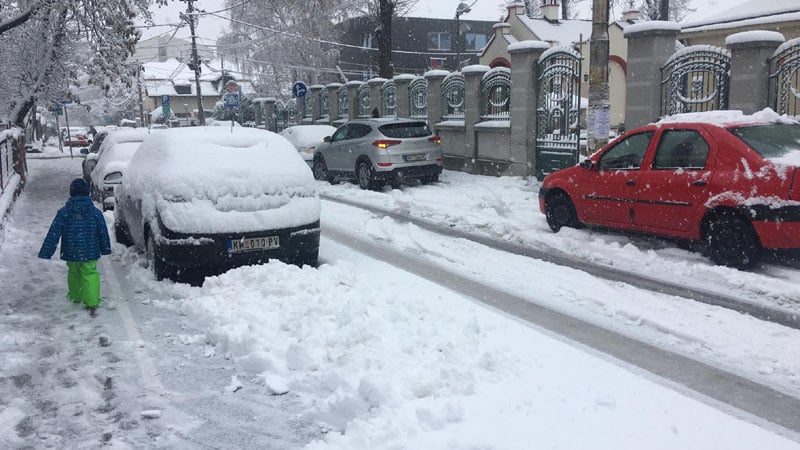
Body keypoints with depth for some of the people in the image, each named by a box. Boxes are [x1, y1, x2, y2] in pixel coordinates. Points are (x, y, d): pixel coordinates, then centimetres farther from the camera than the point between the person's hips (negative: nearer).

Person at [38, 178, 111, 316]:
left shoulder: (63, 213, -7)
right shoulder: (95, 213, -7)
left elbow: (53, 234, -7)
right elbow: (103, 233, 3)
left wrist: (46, 252, -3)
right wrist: (105, 248, 17)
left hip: (71, 253, 1)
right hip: (90, 253, -1)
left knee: (73, 273, 22)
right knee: (90, 274, 3)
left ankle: (75, 297, 40)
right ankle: (92, 303, -12)